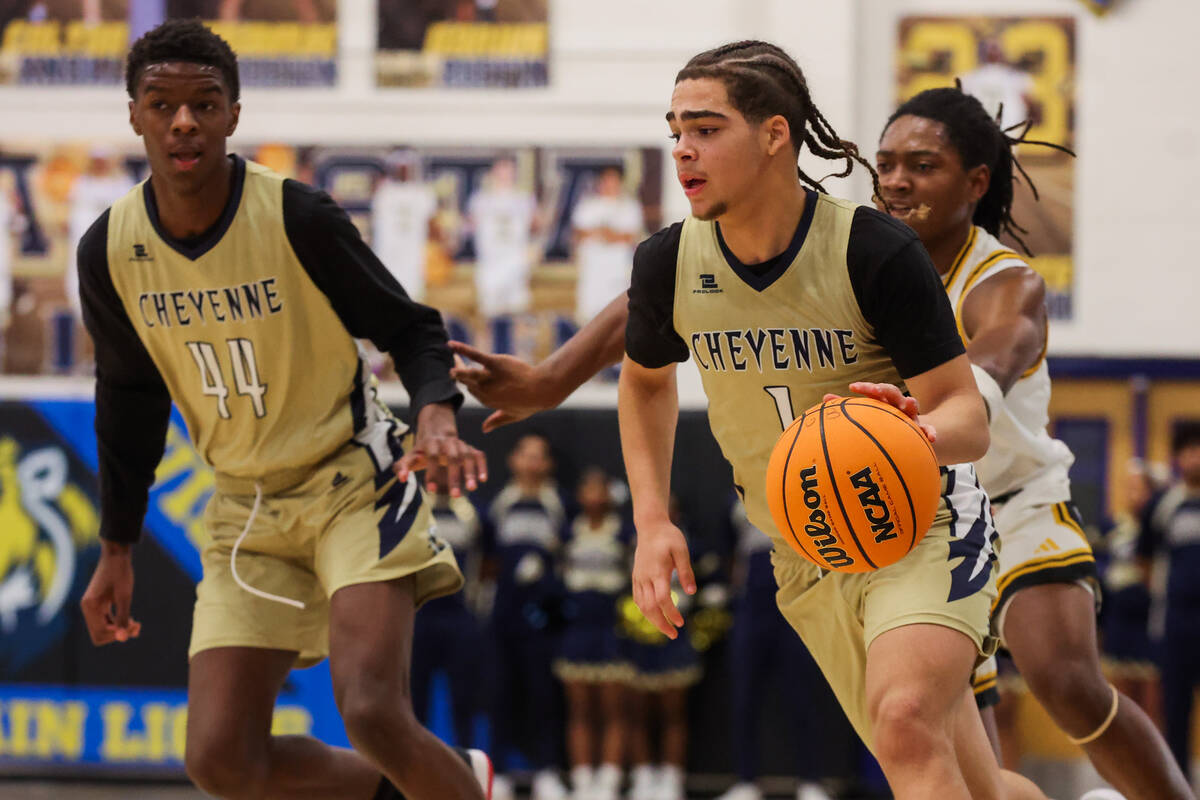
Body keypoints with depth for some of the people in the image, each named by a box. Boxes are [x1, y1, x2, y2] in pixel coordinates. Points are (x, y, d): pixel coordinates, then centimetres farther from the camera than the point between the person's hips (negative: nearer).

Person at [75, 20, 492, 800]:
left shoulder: (300, 218, -18)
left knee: (373, 714, -24)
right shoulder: (109, 251, -5)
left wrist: (437, 415, -28)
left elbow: (408, 328, -7)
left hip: (353, 483, -5)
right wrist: (117, 548, 14)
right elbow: (129, 399, 11)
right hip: (246, 508, 5)